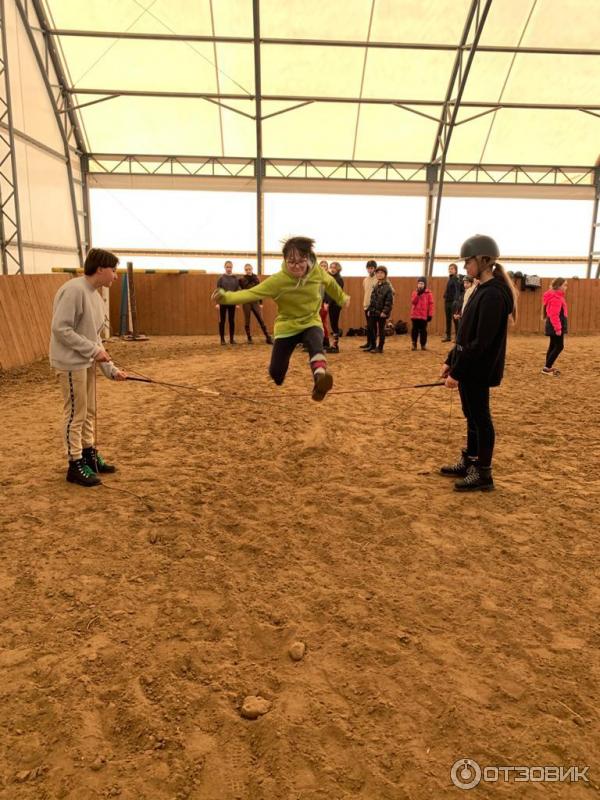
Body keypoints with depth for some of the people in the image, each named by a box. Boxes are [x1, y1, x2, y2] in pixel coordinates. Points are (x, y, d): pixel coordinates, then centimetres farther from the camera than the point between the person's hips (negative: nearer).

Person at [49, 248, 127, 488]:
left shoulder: (96, 296, 11)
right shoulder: (74, 290, -18)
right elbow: (60, 329, -23)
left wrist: (110, 368, 8)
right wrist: (93, 350, -20)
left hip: (87, 363, 9)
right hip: (71, 363, -9)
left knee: (89, 412, 16)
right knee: (76, 414, 0)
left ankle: (89, 455, 31)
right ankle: (76, 465, 12)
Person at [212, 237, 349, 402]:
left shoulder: (318, 272, -14)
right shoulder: (278, 280, -23)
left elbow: (330, 283, 9)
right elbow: (252, 293, -31)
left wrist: (342, 298, 27)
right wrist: (226, 296, -49)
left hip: (311, 322, 1)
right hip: (287, 326, 0)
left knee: (315, 344, -36)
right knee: (276, 372, 2)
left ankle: (320, 374, -61)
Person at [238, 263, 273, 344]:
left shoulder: (256, 278, 5)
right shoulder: (242, 279, 0)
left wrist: (261, 302, 5)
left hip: (255, 302, 1)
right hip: (246, 302, -1)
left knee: (261, 320, -2)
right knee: (247, 321, 3)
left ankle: (268, 338, -2)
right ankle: (249, 338, 12)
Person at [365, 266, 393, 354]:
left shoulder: (387, 287, -9)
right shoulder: (375, 286, 13)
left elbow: (389, 301, -15)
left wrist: (385, 311, -21)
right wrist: (369, 309, 11)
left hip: (381, 313, -7)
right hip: (373, 312, 7)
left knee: (381, 330, 2)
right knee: (371, 329, 9)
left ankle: (380, 348, 10)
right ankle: (373, 346, 21)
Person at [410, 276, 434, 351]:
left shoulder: (428, 293, -1)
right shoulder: (415, 292, 6)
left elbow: (431, 304, -1)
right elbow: (413, 302, -6)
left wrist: (430, 314, -5)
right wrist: (418, 294, -17)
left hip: (424, 315, -2)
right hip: (415, 315, 2)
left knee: (423, 330, 4)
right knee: (415, 330, 4)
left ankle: (423, 344, 14)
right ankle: (414, 344, 13)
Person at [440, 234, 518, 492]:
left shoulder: (493, 294, -19)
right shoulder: (483, 290, 11)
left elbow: (482, 342, -23)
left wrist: (457, 371, -21)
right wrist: (451, 361, 14)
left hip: (478, 371, -9)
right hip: (469, 368, 9)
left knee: (480, 419, 2)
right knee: (472, 417, 17)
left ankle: (483, 473, 14)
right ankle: (468, 463, 31)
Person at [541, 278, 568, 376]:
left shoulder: (557, 297, 15)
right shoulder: (556, 298, -18)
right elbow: (554, 315, -25)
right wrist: (558, 328, -27)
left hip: (554, 326, 11)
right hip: (556, 326, -11)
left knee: (553, 346, 13)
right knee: (559, 346, -8)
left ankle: (548, 367, 18)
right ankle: (547, 368, -6)